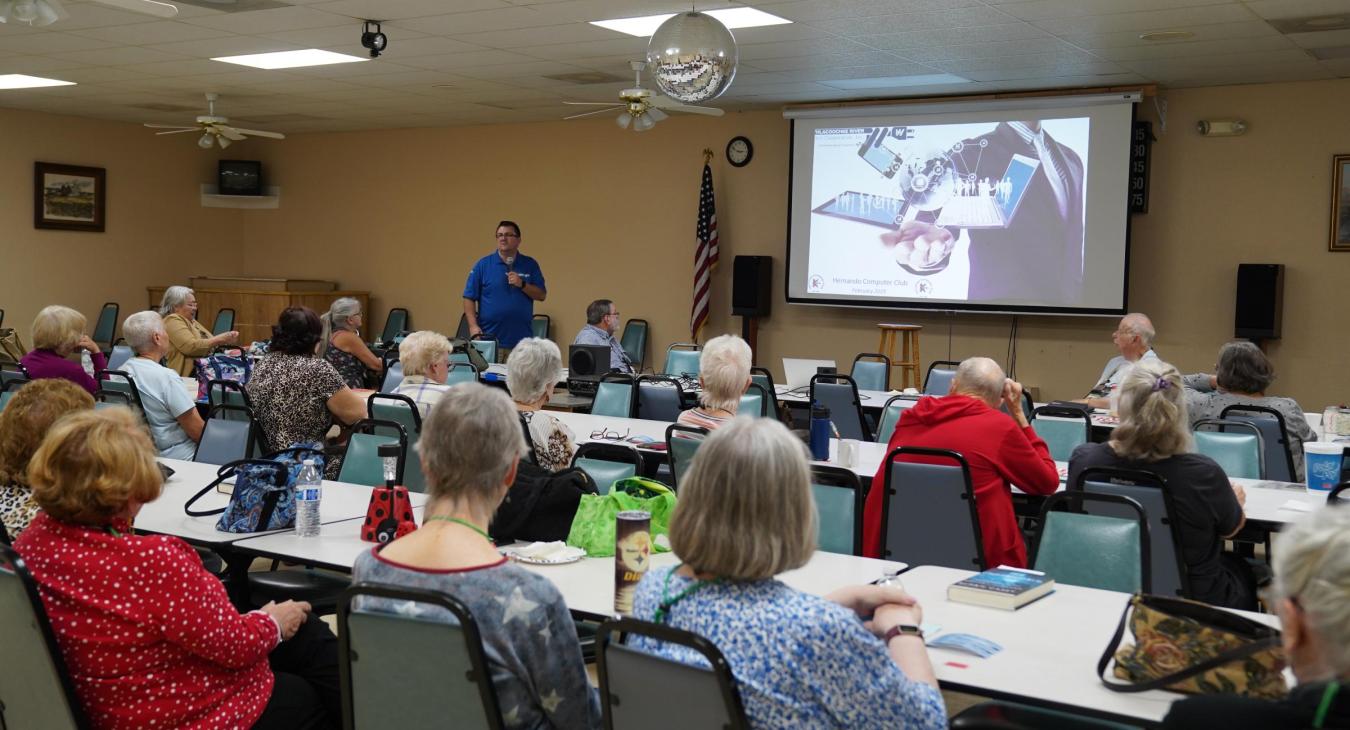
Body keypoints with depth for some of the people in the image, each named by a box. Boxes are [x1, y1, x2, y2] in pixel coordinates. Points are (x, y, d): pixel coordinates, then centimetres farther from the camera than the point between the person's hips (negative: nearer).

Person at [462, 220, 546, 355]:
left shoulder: (530, 265, 8)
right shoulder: (483, 264, 3)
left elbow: (541, 295, 6)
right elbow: (469, 298, 1)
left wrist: (522, 284, -11)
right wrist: (473, 326, -10)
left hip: (521, 339, 1)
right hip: (489, 338, -1)